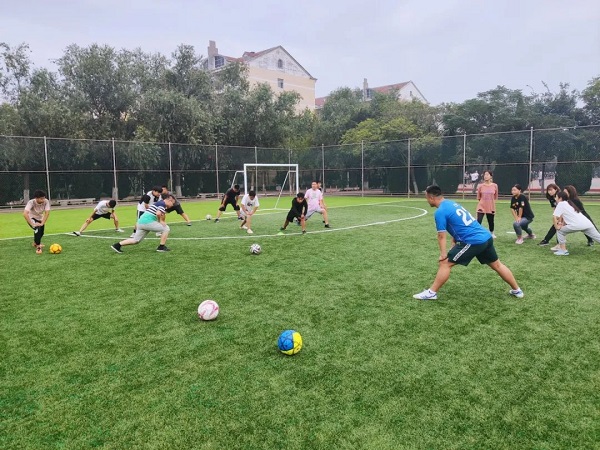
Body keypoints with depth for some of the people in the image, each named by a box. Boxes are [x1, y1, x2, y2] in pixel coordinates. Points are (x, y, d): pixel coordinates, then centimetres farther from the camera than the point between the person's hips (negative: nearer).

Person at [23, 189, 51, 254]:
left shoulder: (46, 201, -27)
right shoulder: (31, 202, -35)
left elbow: (47, 213, -29)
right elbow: (25, 214, -43)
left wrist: (42, 223, -37)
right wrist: (32, 224, -46)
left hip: (40, 218, 5)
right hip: (31, 218, -5)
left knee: (41, 233, 15)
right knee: (37, 229, -29)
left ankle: (35, 243, 49)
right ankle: (38, 247, -17)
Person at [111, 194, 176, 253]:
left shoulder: (158, 203, 23)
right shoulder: (162, 203, -7)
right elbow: (158, 214, -23)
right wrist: (160, 221, -7)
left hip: (141, 221, 9)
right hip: (147, 222, -9)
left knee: (136, 240, 15)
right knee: (166, 228, -1)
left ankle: (117, 245, 13)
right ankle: (161, 247, 1)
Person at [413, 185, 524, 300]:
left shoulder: (440, 212, -11)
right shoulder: (451, 203, 16)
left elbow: (441, 236, -12)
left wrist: (443, 254, -7)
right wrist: (454, 243, 18)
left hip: (473, 242, -9)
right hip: (487, 237, 9)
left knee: (445, 263, -2)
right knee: (497, 265, 24)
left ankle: (431, 293, 2)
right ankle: (517, 290, 37)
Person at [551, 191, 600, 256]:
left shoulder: (561, 204, 6)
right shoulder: (569, 203, 29)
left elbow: (554, 216, -4)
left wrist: (556, 227, 6)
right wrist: (562, 224, 23)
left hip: (577, 225, -7)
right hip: (588, 223, 8)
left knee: (560, 231, 9)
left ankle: (563, 250, 7)